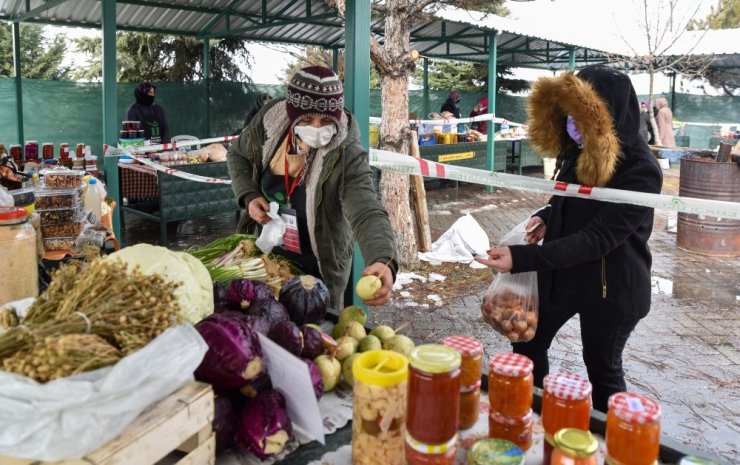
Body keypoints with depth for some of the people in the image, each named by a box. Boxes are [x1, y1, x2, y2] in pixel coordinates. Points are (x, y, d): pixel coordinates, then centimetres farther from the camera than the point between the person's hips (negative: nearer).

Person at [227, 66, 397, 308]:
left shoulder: (348, 157, -27)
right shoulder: (267, 125, -15)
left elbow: (368, 214, -39)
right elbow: (237, 155, 6)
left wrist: (383, 261, -59)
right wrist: (249, 195, -12)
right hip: (264, 255, 4)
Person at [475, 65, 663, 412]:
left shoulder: (641, 172, -26)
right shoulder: (580, 151, -3)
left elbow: (598, 237, -31)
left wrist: (523, 257, -37)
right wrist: (546, 217, -6)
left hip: (611, 287, -7)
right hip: (560, 273, 7)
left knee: (602, 368, 12)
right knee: (528, 346, 14)